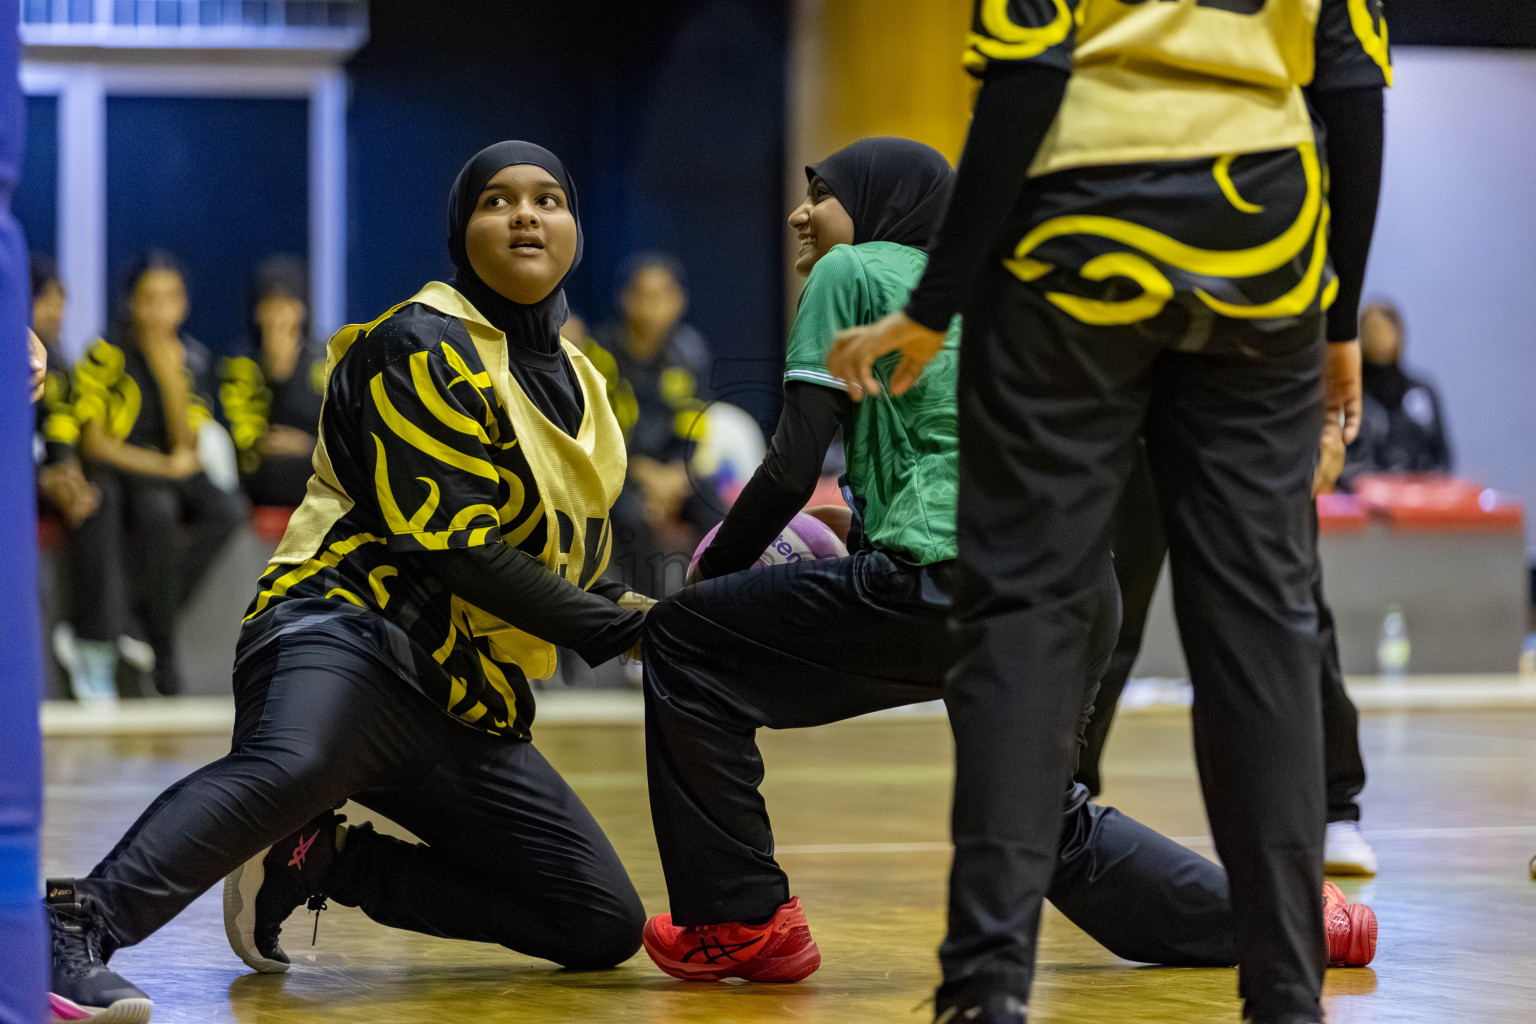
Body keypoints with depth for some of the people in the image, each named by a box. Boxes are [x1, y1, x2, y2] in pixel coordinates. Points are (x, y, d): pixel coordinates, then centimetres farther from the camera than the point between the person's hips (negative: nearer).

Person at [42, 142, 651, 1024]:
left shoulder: (575, 378, 19)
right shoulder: (423, 346, -6)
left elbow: (575, 544, 31)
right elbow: (450, 539, -15)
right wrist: (613, 628, -15)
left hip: (468, 701, 9)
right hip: (348, 631, -9)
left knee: (607, 927, 4)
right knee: (292, 766, -44)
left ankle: (321, 861, 8)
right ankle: (79, 927, -53)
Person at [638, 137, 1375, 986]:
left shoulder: (851, 273, 5)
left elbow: (793, 468, -2)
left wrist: (712, 568, 12)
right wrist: (855, 551, 31)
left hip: (963, 585, -8)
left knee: (686, 637, 3)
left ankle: (739, 920, 2)